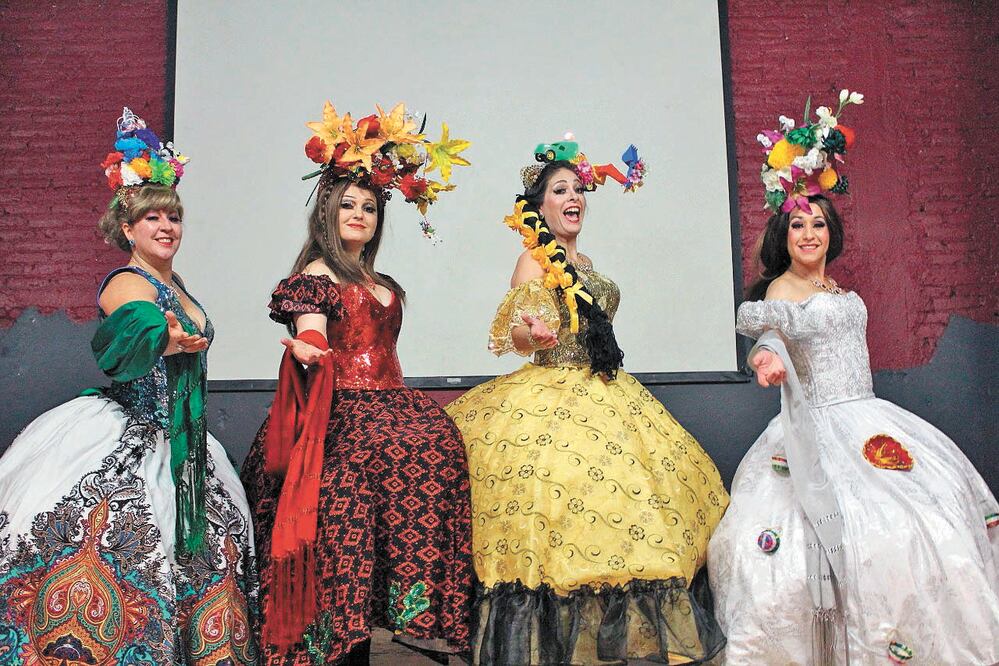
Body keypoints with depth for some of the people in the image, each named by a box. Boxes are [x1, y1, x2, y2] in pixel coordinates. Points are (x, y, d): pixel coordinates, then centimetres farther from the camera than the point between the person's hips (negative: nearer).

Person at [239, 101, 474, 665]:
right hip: (341, 408, -7)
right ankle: (406, 608, -23)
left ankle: (426, 613, -16)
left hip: (387, 402, 7)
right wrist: (304, 352, -31)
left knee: (441, 437, -18)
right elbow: (312, 345, -11)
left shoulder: (383, 286, 24)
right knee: (402, 449, -30)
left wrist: (407, 402, 16)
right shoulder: (315, 276, 3)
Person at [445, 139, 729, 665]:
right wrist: (536, 334, -37)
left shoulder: (583, 262, 17)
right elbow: (515, 333, -17)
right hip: (550, 398, -9)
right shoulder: (534, 261, -7)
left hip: (599, 394, 9)